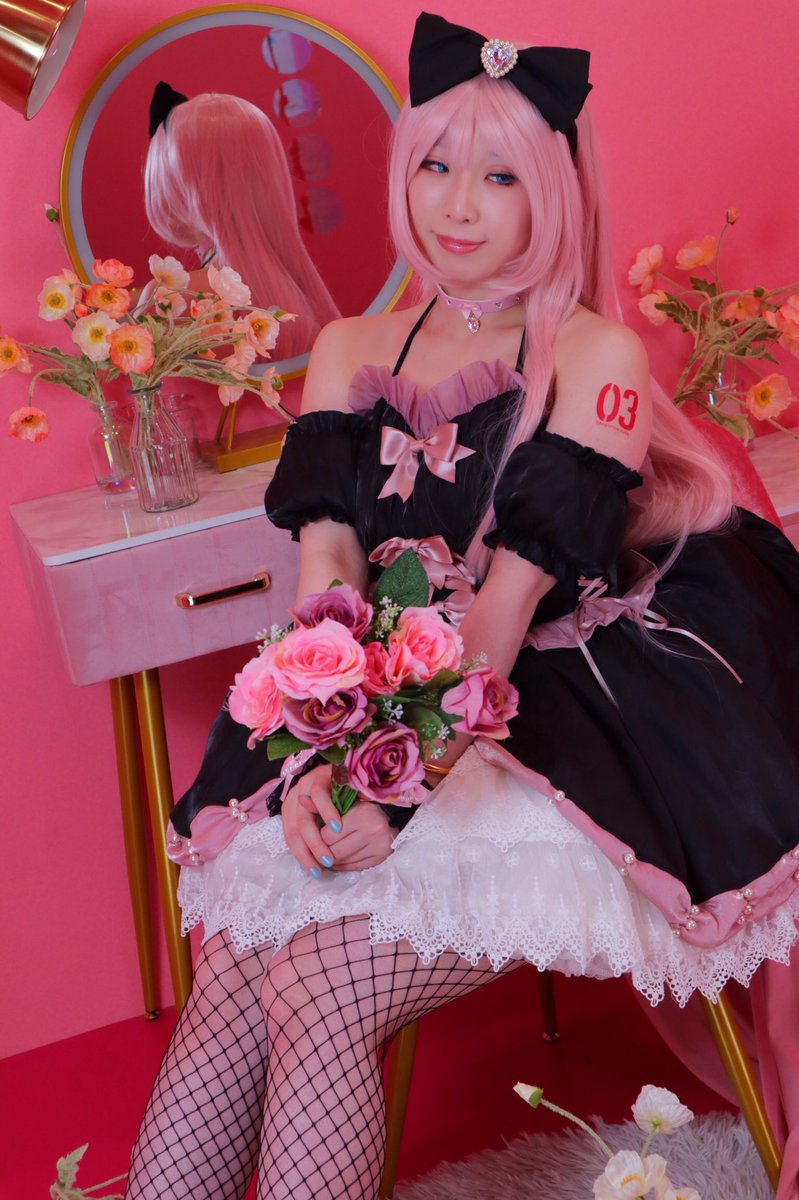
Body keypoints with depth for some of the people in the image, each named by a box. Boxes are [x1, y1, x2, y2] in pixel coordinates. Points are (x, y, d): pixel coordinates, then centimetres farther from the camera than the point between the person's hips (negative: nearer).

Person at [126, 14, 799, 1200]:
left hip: (545, 725, -4)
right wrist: (324, 762, -15)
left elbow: (518, 591, -11)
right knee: (229, 974, -18)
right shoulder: (351, 350, 13)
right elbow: (325, 569, 1)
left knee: (316, 995, -21)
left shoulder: (597, 356, -1)